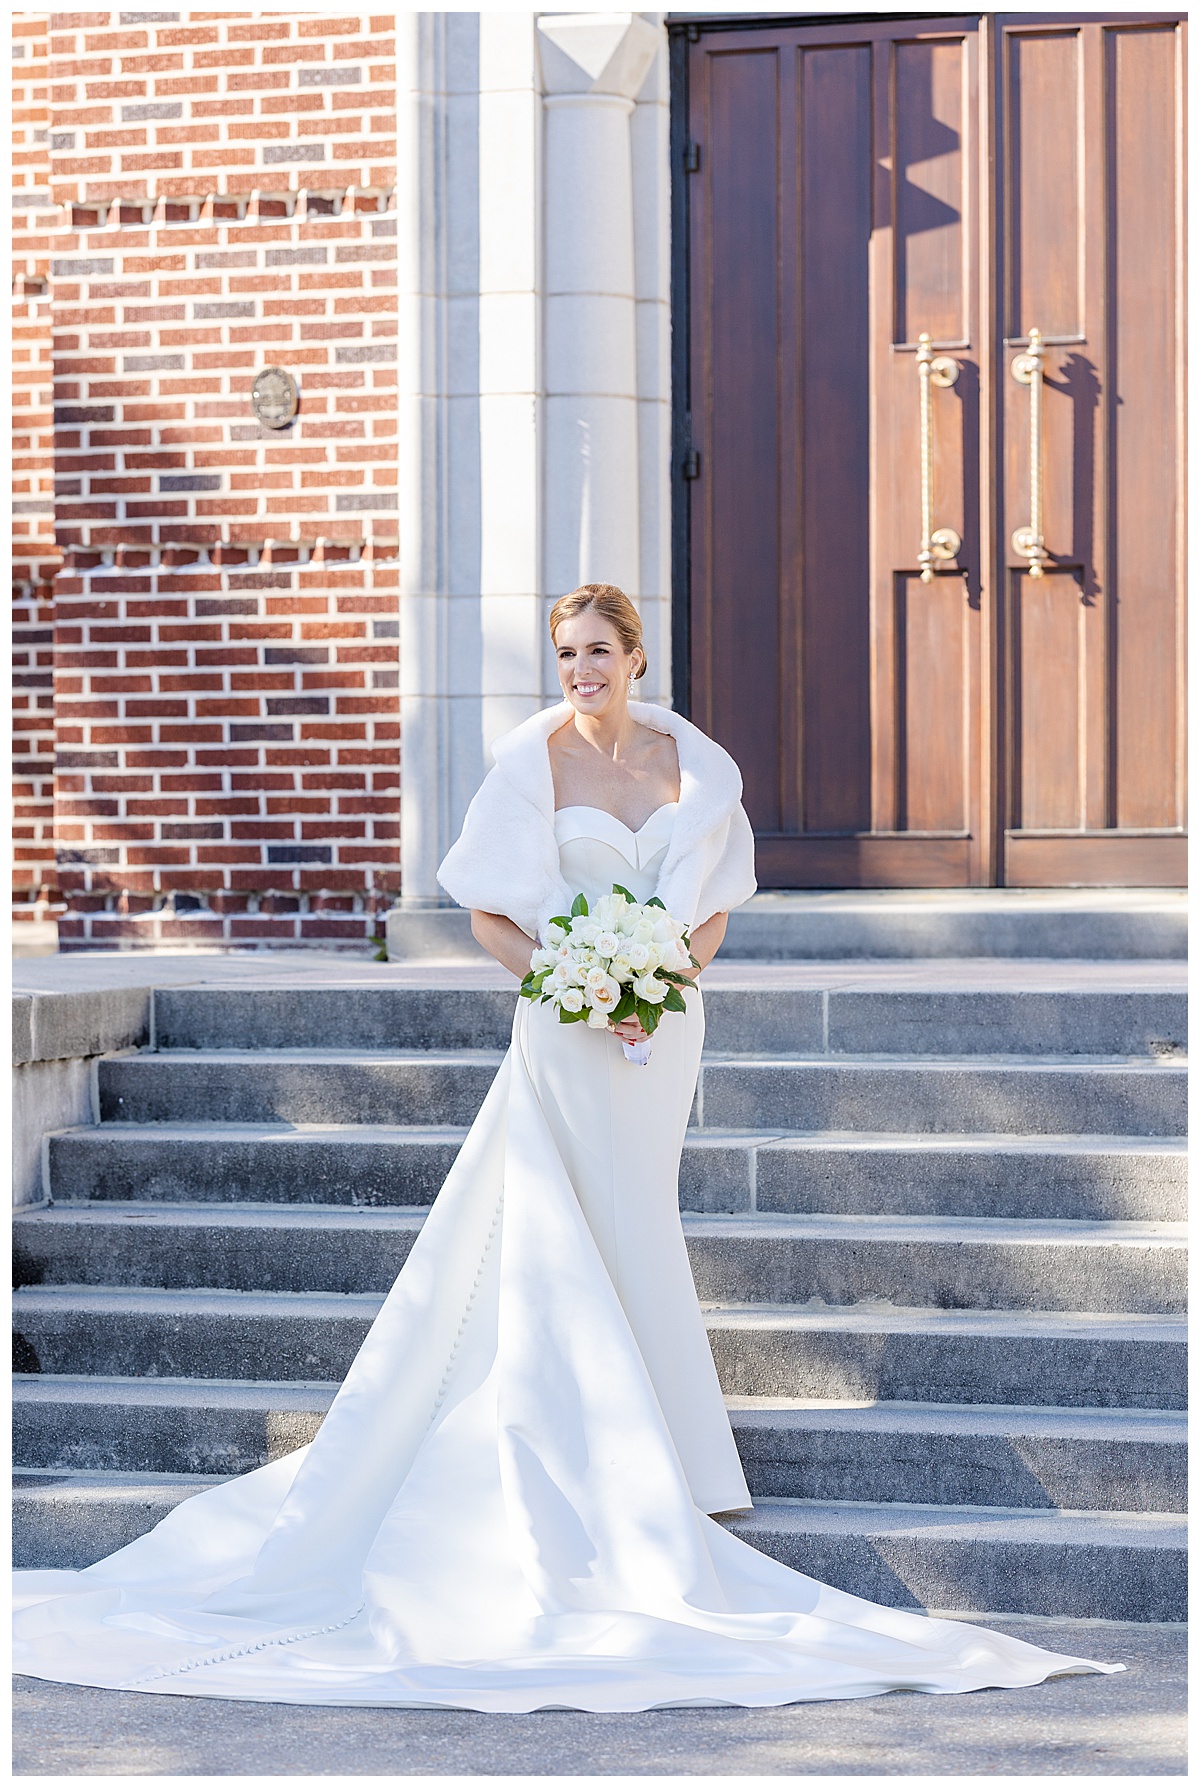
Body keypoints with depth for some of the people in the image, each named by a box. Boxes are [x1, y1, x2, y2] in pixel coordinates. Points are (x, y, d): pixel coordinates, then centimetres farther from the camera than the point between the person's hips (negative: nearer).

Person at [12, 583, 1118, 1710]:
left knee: (630, 1228, 11)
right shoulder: (532, 762, -6)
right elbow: (488, 914, -5)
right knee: (605, 1231, 0)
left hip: (666, 1023, 4)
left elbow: (715, 904, 10)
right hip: (568, 1030, -4)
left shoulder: (693, 763, 4)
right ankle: (643, 1470, 10)